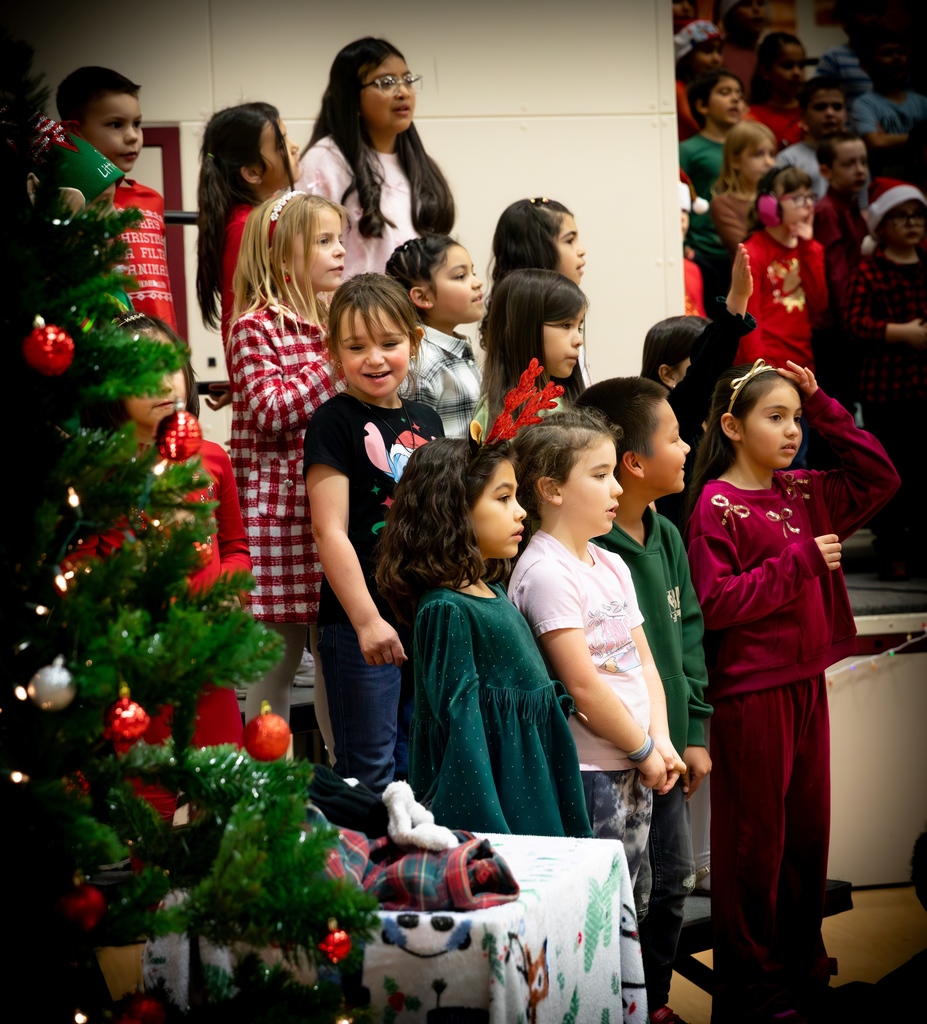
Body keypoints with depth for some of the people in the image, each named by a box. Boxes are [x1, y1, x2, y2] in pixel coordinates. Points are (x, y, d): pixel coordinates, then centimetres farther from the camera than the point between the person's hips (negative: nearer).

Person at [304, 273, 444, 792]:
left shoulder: (426, 420, 12)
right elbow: (331, 531, -13)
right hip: (361, 622, -6)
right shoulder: (336, 422, -7)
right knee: (370, 769, 0)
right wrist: (366, 618, -18)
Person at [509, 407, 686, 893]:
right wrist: (644, 749, -9)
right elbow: (583, 686, -18)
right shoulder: (545, 573, -15)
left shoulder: (612, 566, 14)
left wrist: (661, 741, 0)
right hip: (583, 775, -9)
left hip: (636, 773, 9)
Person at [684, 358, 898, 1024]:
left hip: (806, 684, 7)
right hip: (751, 693, -7)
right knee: (755, 843, 2)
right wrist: (798, 562, -18)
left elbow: (879, 479, 14)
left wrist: (823, 406, 7)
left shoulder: (802, 493, 10)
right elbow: (714, 604, -18)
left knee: (808, 832, 13)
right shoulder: (717, 506, -10)